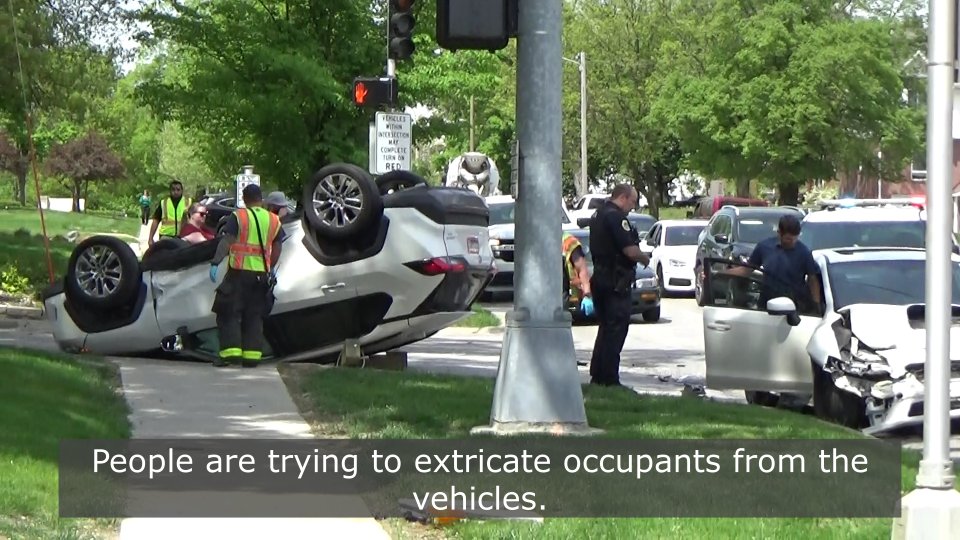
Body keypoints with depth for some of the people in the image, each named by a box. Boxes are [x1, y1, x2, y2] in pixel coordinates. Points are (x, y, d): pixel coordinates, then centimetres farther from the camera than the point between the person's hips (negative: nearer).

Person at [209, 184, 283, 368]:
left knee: (229, 313, 0)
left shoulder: (238, 216, -5)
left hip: (239, 272, -4)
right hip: (261, 274, 4)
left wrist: (215, 263, -18)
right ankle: (252, 355, 6)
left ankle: (230, 351, -10)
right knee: (254, 315, 11)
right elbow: (276, 249, 18)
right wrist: (271, 268, 32)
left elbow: (226, 241, -14)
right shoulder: (273, 220, 10)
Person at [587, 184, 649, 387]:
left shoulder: (598, 215, 15)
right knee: (616, 330, -6)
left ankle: (597, 376, 19)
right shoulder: (615, 217, -17)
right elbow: (630, 250, -22)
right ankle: (609, 379, -6)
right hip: (616, 281, -10)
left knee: (605, 328, 17)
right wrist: (646, 260, -3)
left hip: (600, 277, 10)